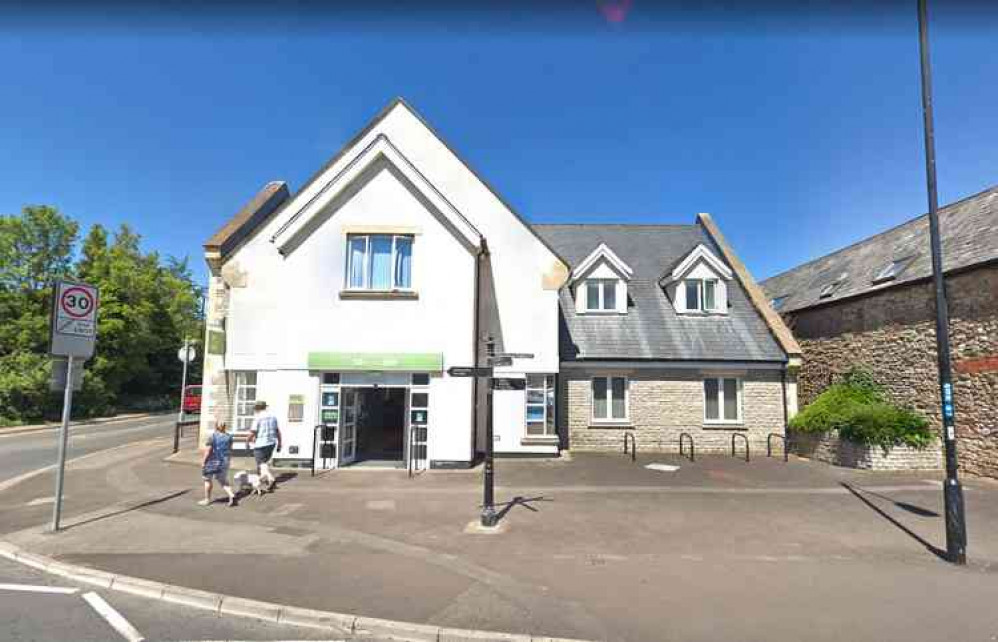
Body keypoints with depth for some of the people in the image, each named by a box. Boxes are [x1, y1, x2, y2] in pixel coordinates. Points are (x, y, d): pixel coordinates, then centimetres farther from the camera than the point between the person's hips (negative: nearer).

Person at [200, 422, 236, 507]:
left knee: (207, 480, 17)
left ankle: (207, 500, 26)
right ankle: (231, 495, -6)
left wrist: (203, 461, -6)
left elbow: (208, 451, -15)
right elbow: (230, 449, 7)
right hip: (224, 462, 5)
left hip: (213, 462, -5)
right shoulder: (229, 437, 0)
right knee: (223, 481, 14)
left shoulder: (212, 437, -16)